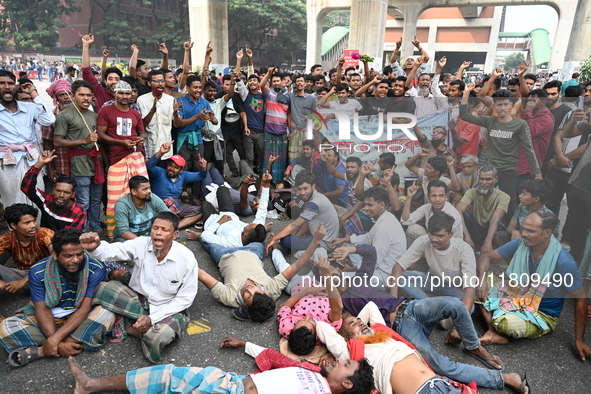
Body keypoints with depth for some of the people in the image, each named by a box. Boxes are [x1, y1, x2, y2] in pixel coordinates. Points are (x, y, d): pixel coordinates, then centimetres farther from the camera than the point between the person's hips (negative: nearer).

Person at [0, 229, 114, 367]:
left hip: (80, 318, -1)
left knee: (107, 315, -32)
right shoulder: (38, 272, -16)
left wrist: (54, 339, -32)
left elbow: (85, 309, -22)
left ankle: (40, 351, -26)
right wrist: (59, 344, -29)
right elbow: (42, 310, -16)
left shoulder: (96, 270, -22)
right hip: (48, 319, 1)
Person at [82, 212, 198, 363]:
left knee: (158, 337, -35)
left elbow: (185, 298, -13)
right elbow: (111, 251, -25)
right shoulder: (141, 245, -11)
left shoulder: (187, 258, -18)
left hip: (169, 309, -3)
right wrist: (94, 246, -50)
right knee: (103, 288, -20)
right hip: (138, 301, 3)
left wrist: (152, 318, -20)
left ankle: (129, 327, -3)